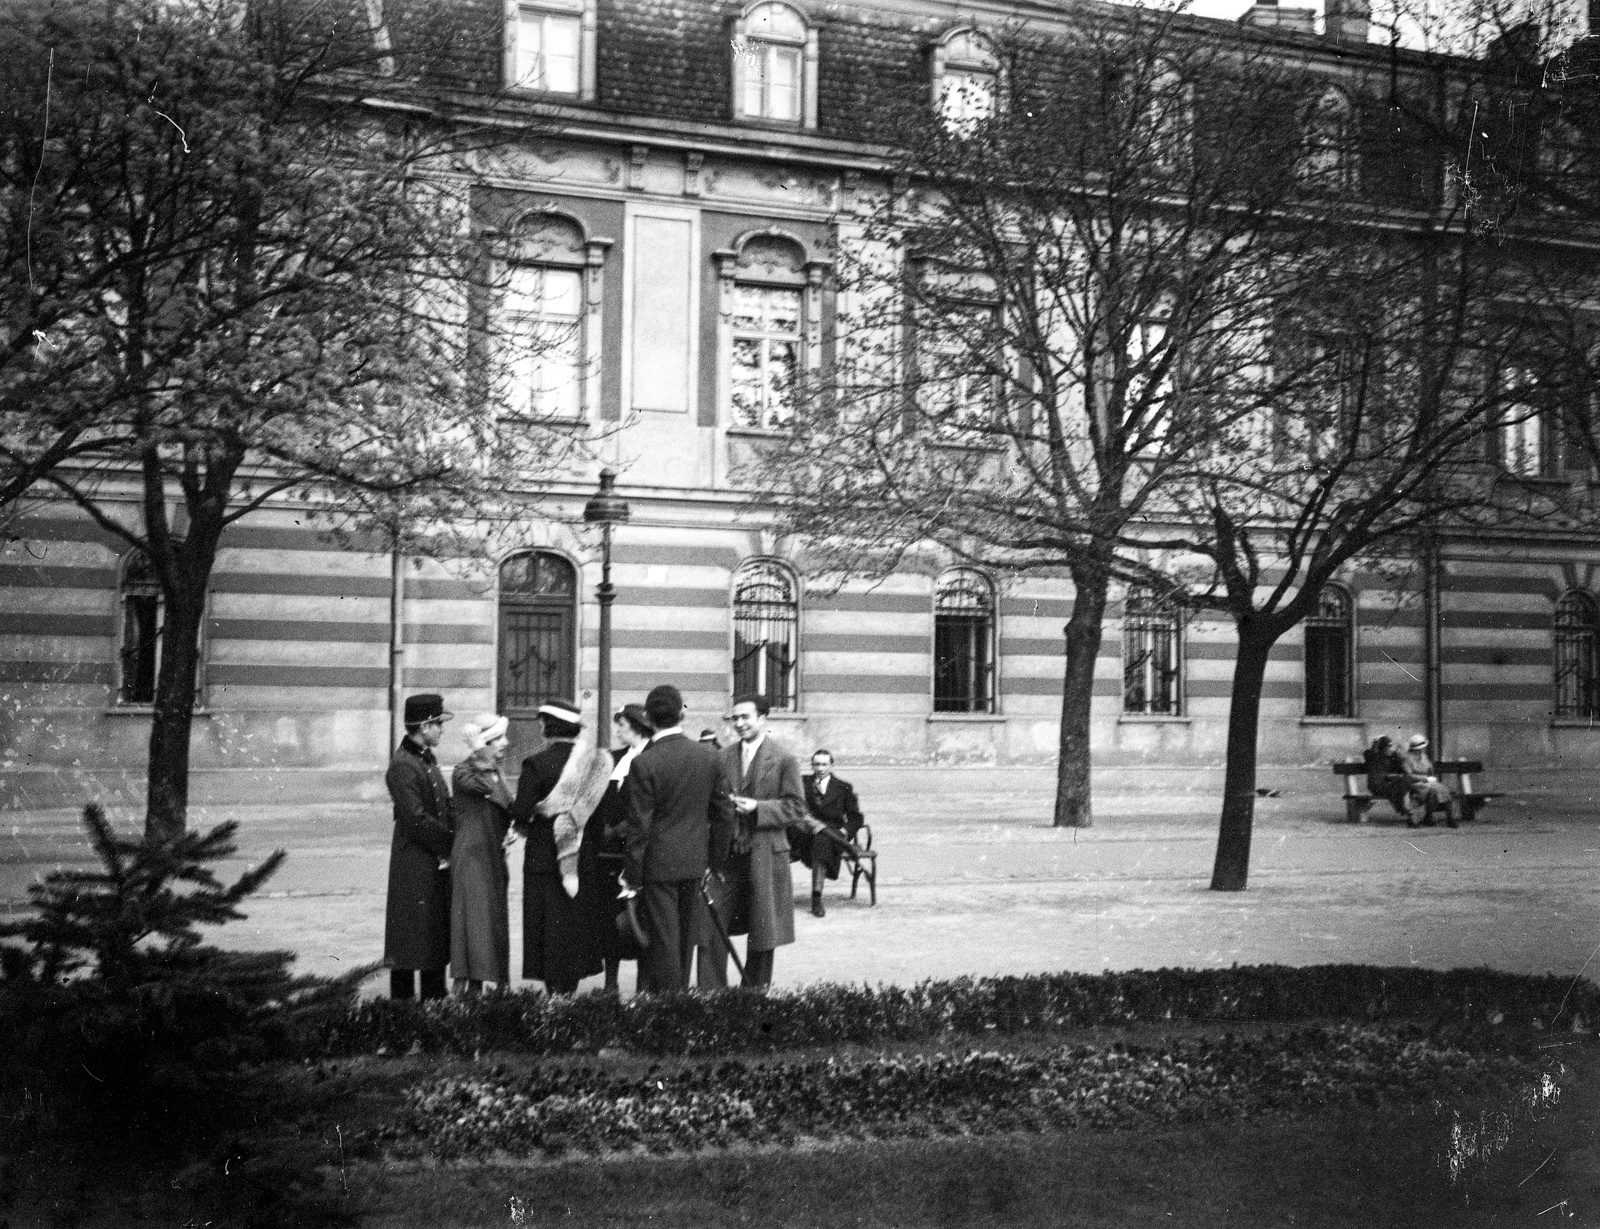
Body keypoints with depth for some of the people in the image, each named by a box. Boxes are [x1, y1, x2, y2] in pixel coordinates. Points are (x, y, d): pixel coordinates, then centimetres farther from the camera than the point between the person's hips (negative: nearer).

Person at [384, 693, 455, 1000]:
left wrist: (453, 838, 2)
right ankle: (402, 1004, 9)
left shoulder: (427, 759, 12)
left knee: (438, 936, 14)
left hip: (438, 862, 9)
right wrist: (451, 840, -14)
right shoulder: (402, 766, -17)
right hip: (414, 864, -9)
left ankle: (435, 999, 23)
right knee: (411, 938, 0)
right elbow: (415, 819, -21)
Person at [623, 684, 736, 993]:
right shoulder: (709, 757, -2)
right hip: (695, 862, 5)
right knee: (685, 940, 16)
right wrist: (717, 861, 15)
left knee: (663, 941, 3)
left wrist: (632, 877, -6)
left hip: (658, 864, -5)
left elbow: (638, 826, -14)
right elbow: (724, 814, 5)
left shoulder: (644, 764, -16)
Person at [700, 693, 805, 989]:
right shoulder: (723, 757, 10)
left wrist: (757, 807, -17)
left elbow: (796, 809, -5)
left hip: (765, 856, -3)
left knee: (762, 934, 7)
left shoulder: (784, 760, -3)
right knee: (710, 929, -4)